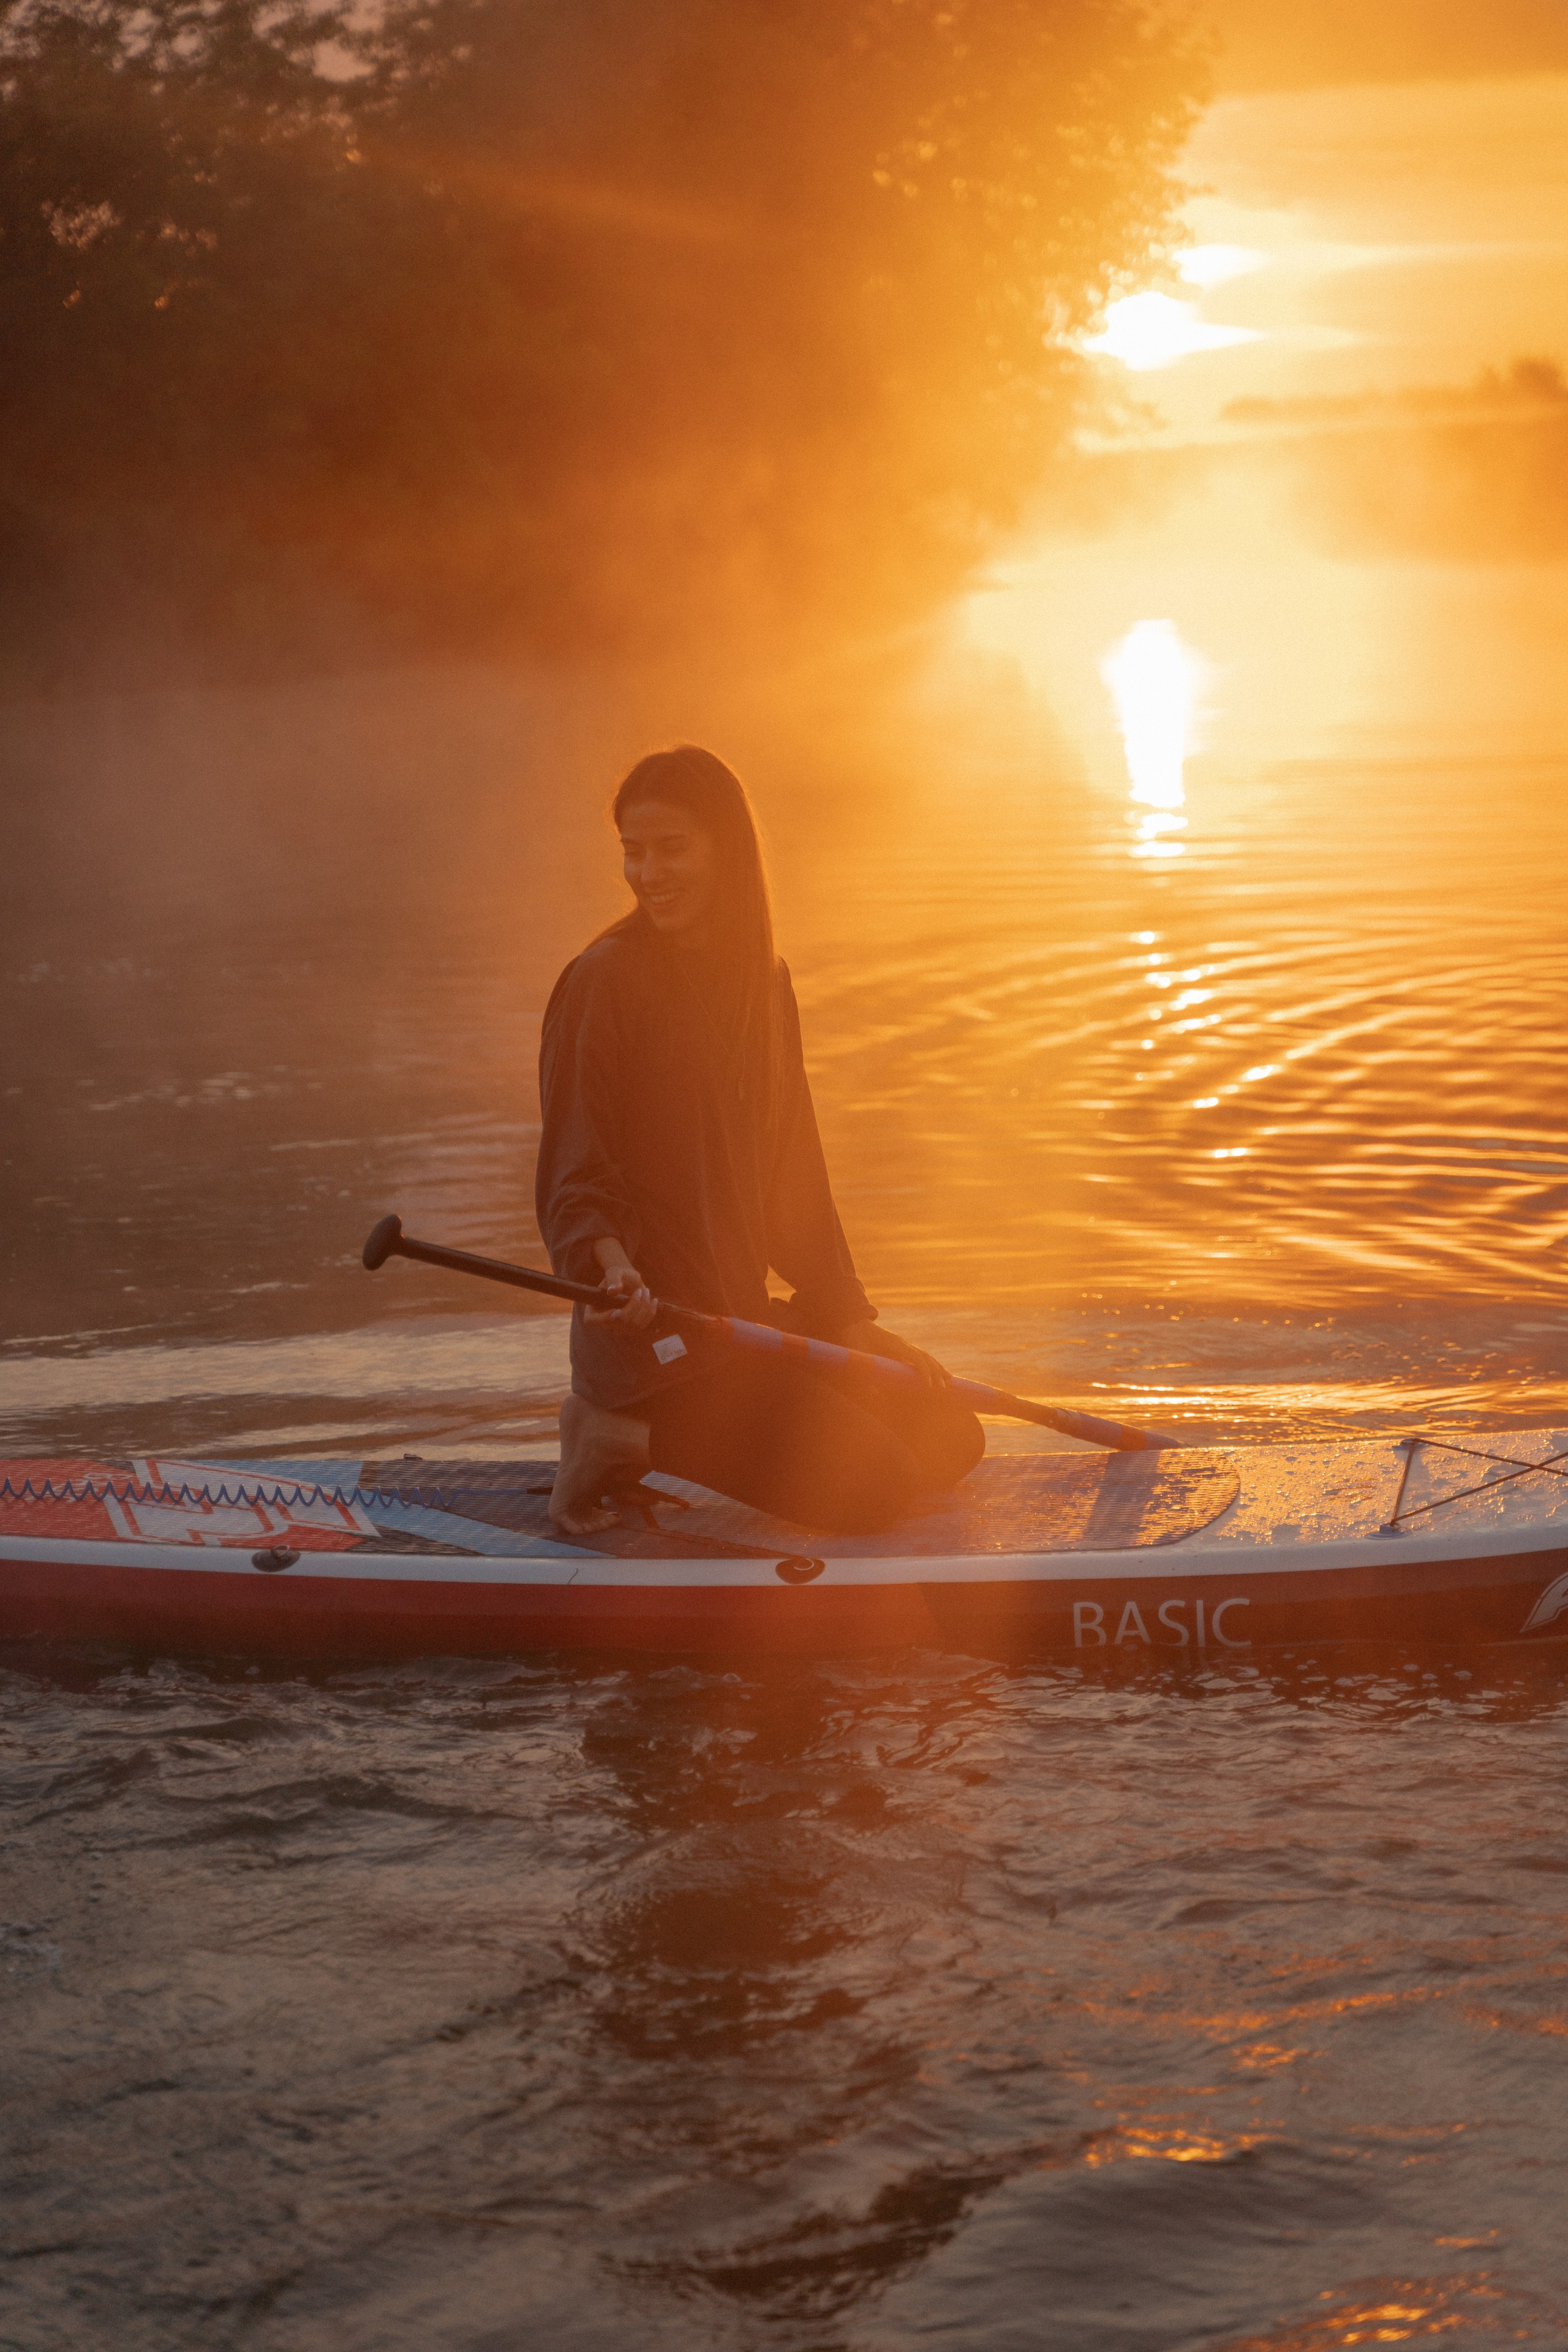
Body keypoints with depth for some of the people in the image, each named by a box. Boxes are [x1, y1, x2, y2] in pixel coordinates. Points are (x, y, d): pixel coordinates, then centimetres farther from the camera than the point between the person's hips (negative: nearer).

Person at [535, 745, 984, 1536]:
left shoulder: (761, 982, 9)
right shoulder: (605, 981, -13)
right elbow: (575, 1173, -15)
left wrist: (851, 1319, 10)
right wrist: (613, 1265, -36)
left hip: (747, 1316, 8)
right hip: (658, 1338, -8)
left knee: (949, 1442, 12)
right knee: (874, 1487, -15)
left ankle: (669, 1441, 14)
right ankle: (627, 1443, -2)